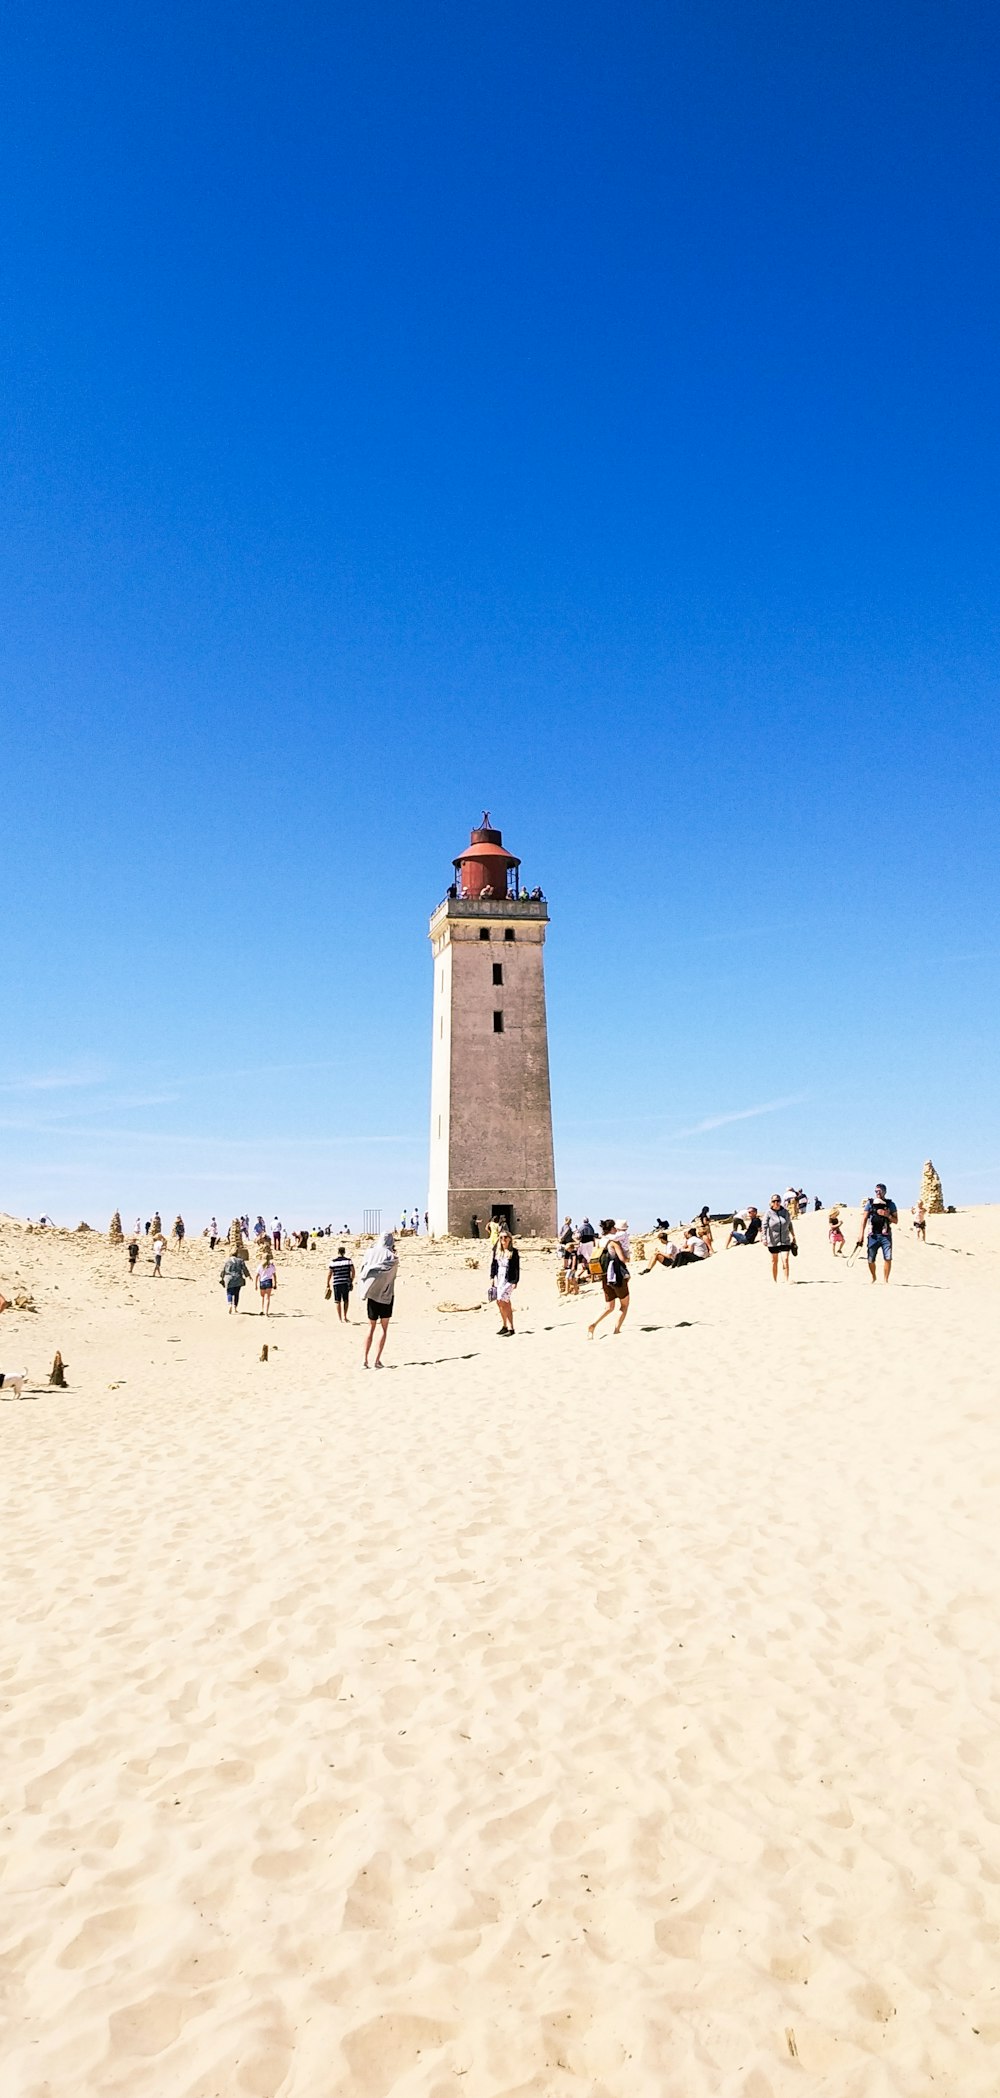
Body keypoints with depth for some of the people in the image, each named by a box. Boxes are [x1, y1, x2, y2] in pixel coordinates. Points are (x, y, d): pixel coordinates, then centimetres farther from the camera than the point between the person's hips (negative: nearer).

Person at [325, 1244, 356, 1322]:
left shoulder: (333, 1261, -1)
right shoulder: (348, 1260, 2)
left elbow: (329, 1274, -1)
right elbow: (353, 1271, -1)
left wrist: (328, 1285, 6)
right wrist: (351, 1282, 10)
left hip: (336, 1283, -1)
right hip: (346, 1283, 1)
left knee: (338, 1301, 6)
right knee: (346, 1300, 15)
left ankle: (340, 1319, 5)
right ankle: (345, 1317, 16)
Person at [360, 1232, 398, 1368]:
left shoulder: (370, 1252, -2)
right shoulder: (391, 1257, -11)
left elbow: (364, 1269, -3)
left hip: (372, 1295, 3)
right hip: (386, 1295, -3)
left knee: (371, 1327, 12)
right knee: (384, 1328, 6)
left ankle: (365, 1359, 5)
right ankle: (377, 1360, -2)